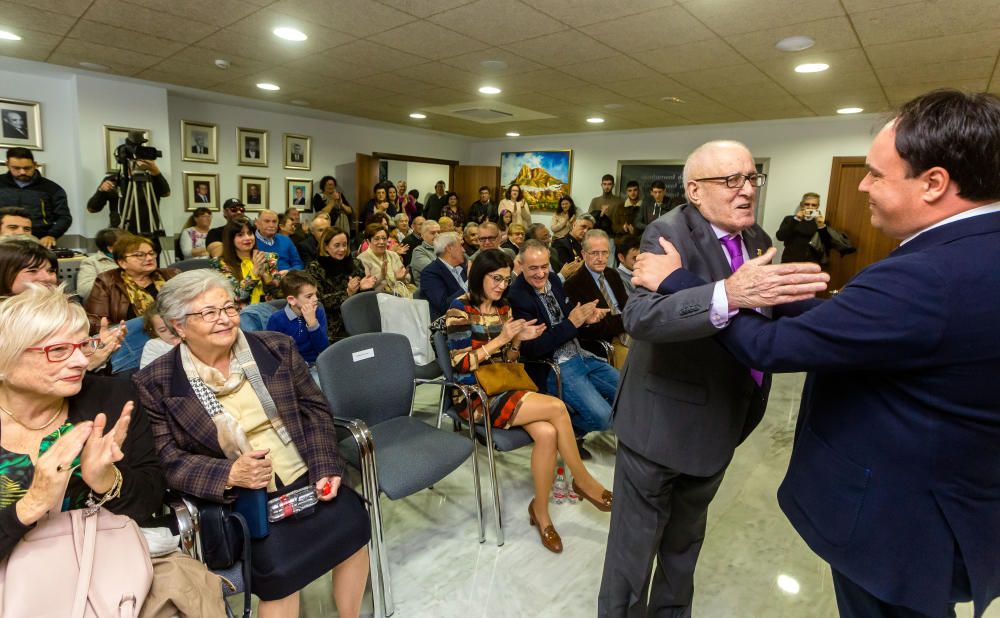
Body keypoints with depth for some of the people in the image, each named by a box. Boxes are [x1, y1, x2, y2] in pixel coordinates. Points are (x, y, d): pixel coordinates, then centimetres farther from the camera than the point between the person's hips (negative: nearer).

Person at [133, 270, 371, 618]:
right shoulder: (155, 384, -4)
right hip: (238, 499, -2)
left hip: (305, 476, 3)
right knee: (279, 568, -25)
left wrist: (325, 467, -8)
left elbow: (315, 410, 4)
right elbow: (166, 461, -5)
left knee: (352, 523, -16)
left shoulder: (276, 347, 2)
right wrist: (229, 474, -21)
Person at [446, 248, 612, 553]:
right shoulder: (460, 309, -8)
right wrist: (500, 339, -19)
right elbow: (461, 364, -13)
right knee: (557, 407, -23)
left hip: (505, 388, 6)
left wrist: (518, 340, -4)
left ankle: (541, 510, -4)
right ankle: (583, 480, -1)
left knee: (547, 433, -24)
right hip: (475, 397, -6)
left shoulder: (503, 308, 12)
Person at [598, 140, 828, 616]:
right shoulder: (668, 233, -20)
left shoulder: (757, 239, 3)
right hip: (663, 422, -7)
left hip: (721, 422, 8)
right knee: (636, 541, 11)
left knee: (686, 535, 27)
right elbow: (639, 315, -38)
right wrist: (727, 294, -50)